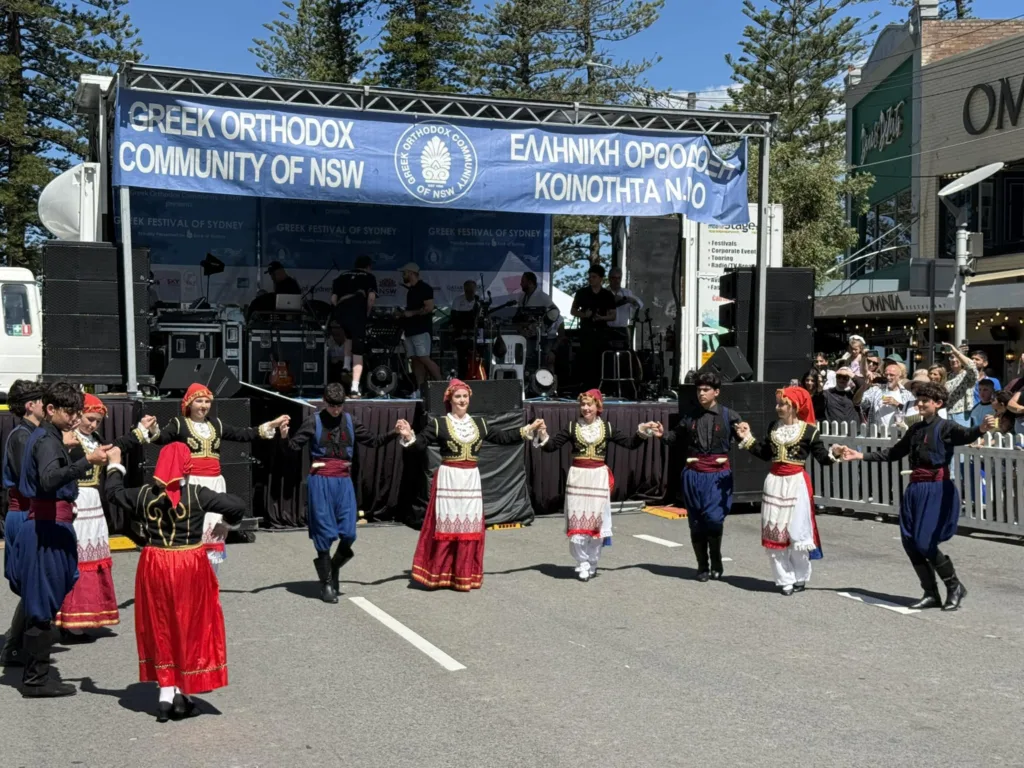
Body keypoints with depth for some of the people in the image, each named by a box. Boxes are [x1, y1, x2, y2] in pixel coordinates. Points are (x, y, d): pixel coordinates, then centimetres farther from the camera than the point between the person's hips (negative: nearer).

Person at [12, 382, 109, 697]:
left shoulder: (44, 436, 16)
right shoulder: (47, 440, -15)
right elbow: (49, 479, -35)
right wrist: (86, 461, -44)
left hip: (45, 525, 10)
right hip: (49, 529, -10)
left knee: (42, 605, 14)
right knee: (44, 604, -4)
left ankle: (36, 674, 21)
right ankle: (36, 680, 3)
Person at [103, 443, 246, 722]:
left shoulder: (144, 495, -4)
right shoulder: (197, 494, -12)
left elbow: (113, 492, 13)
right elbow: (237, 505, -13)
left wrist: (115, 466, 29)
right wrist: (228, 519, 9)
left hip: (154, 568, 3)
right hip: (190, 568, -2)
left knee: (161, 630, 14)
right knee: (189, 630, 11)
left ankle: (166, 695, 15)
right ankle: (183, 693, 14)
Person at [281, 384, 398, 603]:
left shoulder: (349, 421, 9)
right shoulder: (314, 422, -1)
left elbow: (372, 441, 16)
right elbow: (295, 445, -8)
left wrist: (393, 434, 3)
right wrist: (285, 437, -29)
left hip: (344, 481, 3)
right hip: (321, 481, -3)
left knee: (348, 533, -2)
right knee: (324, 533, -1)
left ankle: (333, 568, 25)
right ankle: (326, 583, 10)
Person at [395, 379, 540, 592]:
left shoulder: (479, 424, 10)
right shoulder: (438, 424, -4)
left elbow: (501, 438, 17)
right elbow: (420, 443, -13)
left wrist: (527, 430, 16)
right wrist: (409, 436, -34)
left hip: (471, 479, 4)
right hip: (448, 478, -4)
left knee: (469, 525, 6)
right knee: (446, 525, -2)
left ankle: (464, 576, 15)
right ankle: (437, 574, 8)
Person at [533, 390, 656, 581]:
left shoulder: (607, 427, 3)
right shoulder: (572, 427, 1)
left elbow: (630, 443, 8)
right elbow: (552, 446, -3)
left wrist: (642, 431, -5)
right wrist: (543, 436, -20)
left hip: (599, 478, 1)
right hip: (577, 477, -1)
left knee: (596, 521, 6)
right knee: (577, 522, -2)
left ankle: (592, 563, 21)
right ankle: (583, 564, 9)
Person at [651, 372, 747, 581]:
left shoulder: (728, 416, -2)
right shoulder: (690, 418, 7)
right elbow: (676, 438, 20)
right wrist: (663, 435, 1)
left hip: (718, 475, -3)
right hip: (694, 475, 4)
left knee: (713, 518, -15)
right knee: (696, 522, 7)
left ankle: (716, 562, 8)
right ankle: (702, 566, 20)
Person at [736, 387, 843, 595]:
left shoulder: (808, 430, -6)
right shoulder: (773, 427, 10)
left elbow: (821, 457, -7)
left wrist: (833, 454, -27)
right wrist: (748, 439, 13)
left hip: (796, 483, -5)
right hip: (774, 482, 5)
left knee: (797, 531, -1)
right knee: (774, 532, 3)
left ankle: (800, 578, 17)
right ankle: (785, 579, 11)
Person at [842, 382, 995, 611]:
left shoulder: (945, 427, -6)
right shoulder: (915, 429, 14)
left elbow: (965, 435, -28)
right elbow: (893, 453, 23)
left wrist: (981, 430, -51)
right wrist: (861, 456, 22)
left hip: (937, 489, -7)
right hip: (915, 488, 7)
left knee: (925, 543, -11)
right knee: (910, 542, 4)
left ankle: (955, 587, 10)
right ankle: (931, 594, 16)